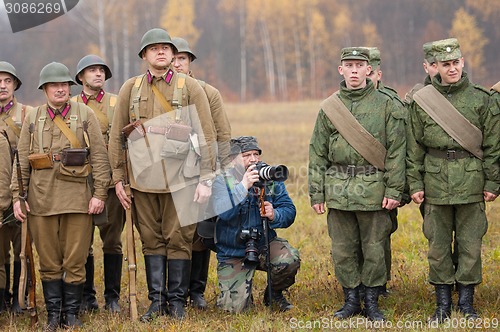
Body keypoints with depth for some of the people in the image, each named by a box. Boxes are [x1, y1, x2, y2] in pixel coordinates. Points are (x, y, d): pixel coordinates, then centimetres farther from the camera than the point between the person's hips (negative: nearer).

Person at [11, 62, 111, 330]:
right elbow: (21, 161, 8)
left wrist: (100, 193, -6)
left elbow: (99, 157, 1)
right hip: (42, 199, 1)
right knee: (49, 262, 6)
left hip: (77, 198, -1)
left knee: (75, 262, 2)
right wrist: (17, 197, 1)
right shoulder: (32, 119, 9)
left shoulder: (85, 115, 5)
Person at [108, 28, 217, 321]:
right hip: (143, 177, 2)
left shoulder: (190, 87, 2)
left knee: (178, 239, 0)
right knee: (151, 239, 7)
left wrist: (206, 179, -4)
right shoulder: (131, 89, 8)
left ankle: (177, 300, 11)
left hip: (180, 178, -2)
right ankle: (157, 301, 15)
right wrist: (118, 178, 6)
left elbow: (207, 135, 1)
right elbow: (116, 136, 10)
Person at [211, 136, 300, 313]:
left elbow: (289, 212, -3)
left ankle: (274, 293, 4)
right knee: (234, 307, -14)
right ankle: (244, 291, 25)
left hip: (264, 245, 2)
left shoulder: (271, 179, 0)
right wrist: (243, 187, -36)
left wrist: (274, 216, -24)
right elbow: (222, 212, -27)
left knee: (290, 260, -29)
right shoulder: (223, 181, -10)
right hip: (233, 254, -2)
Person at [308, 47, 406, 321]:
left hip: (372, 188, -2)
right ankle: (351, 301, 18)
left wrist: (394, 190, -7)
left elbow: (396, 151, -1)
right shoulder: (328, 108, 8)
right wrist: (316, 193, 4)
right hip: (338, 188, 2)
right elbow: (317, 154, 9)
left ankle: (372, 302, 15)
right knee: (342, 249, 6)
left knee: (374, 249, 3)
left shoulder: (385, 105, 1)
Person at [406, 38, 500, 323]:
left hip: (471, 182, -1)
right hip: (436, 183, 1)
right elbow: (415, 146, 6)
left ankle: (467, 302, 15)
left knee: (470, 244, 4)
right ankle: (443, 304, 15)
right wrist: (415, 183, 2)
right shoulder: (422, 100, 3)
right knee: (438, 244, 5)